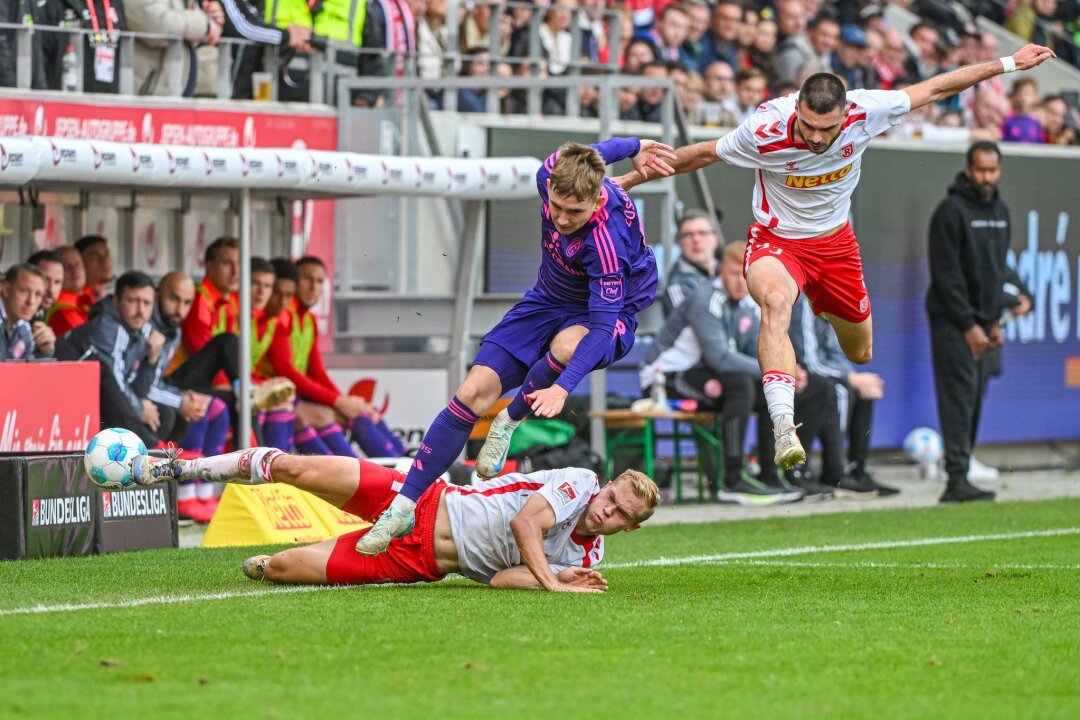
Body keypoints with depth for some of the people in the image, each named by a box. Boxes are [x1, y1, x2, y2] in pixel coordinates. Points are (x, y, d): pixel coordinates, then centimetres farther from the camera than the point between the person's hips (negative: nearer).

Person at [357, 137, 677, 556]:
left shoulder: (606, 240, -37)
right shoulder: (553, 172, -19)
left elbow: (603, 324, -38)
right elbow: (585, 154, 5)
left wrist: (563, 387, -50)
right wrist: (631, 147, 26)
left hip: (609, 314, -6)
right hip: (548, 301, 6)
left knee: (565, 346, -42)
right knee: (474, 391, -10)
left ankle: (510, 420, -11)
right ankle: (404, 507, -4)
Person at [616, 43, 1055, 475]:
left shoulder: (866, 111, -24)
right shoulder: (766, 129, -30)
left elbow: (936, 88, -10)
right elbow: (703, 154, -12)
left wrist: (1007, 64, -4)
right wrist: (634, 178, -4)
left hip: (835, 241, 4)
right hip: (776, 241, -4)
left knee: (860, 354, 18)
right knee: (776, 301, -39)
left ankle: (824, 309, 57)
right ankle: (784, 429, -48)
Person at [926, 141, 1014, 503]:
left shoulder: (1000, 211, 14)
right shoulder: (952, 211, -11)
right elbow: (946, 275, -14)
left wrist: (995, 320, 12)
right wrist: (968, 325, -16)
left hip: (981, 322, 8)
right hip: (953, 321, -8)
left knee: (975, 400, 6)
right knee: (959, 396, -13)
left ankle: (959, 478, 9)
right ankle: (957, 479, -17)